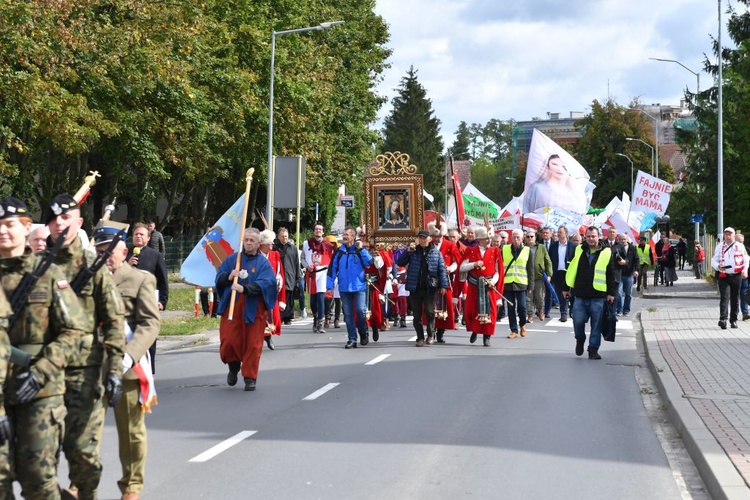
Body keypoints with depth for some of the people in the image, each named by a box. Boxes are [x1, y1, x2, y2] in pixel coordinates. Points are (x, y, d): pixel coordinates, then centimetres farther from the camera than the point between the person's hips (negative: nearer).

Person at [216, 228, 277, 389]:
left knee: (252, 344, 0)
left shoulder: (263, 263, 0)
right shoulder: (232, 259, 10)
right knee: (229, 340, -1)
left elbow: (264, 284, -15)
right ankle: (234, 367, 28)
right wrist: (229, 276, -13)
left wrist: (244, 288, -30)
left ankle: (250, 377, 12)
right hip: (231, 307, 2)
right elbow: (218, 278, 10)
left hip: (253, 309, -2)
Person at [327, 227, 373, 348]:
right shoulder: (339, 252, 7)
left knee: (361, 310, -11)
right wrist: (329, 285, 2)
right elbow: (332, 269, 7)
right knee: (348, 314, 3)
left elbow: (369, 262, -13)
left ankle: (363, 333, 14)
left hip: (359, 287, -2)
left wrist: (361, 249, -18)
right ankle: (352, 339, 10)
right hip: (344, 288, 3)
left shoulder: (360, 250, 2)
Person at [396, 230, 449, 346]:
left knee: (429, 311, -6)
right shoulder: (413, 252, 7)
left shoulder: (435, 252, 4)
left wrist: (443, 284, -6)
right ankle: (420, 338, 14)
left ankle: (431, 334, 12)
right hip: (415, 287, 2)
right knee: (417, 314, 5)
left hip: (430, 287, -2)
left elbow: (441, 269, 2)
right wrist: (407, 251, -9)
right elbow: (399, 263, 2)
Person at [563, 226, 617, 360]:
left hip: (598, 297, -1)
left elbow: (611, 275, 2)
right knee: (578, 321, -1)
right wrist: (567, 288, 12)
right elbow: (571, 270, 12)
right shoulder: (579, 251, 6)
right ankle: (580, 340, 28)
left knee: (596, 325, 3)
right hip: (580, 295, 2)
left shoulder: (606, 253, 0)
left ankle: (593, 349, 14)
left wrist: (611, 292, -2)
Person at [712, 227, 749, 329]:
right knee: (724, 297, -13)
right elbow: (714, 260, 6)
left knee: (735, 299, 7)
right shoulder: (719, 247, 7)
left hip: (736, 276, 1)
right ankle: (723, 319, -22)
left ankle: (733, 320, 17)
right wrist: (718, 266, -15)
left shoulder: (740, 247, 7)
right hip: (723, 276, -1)